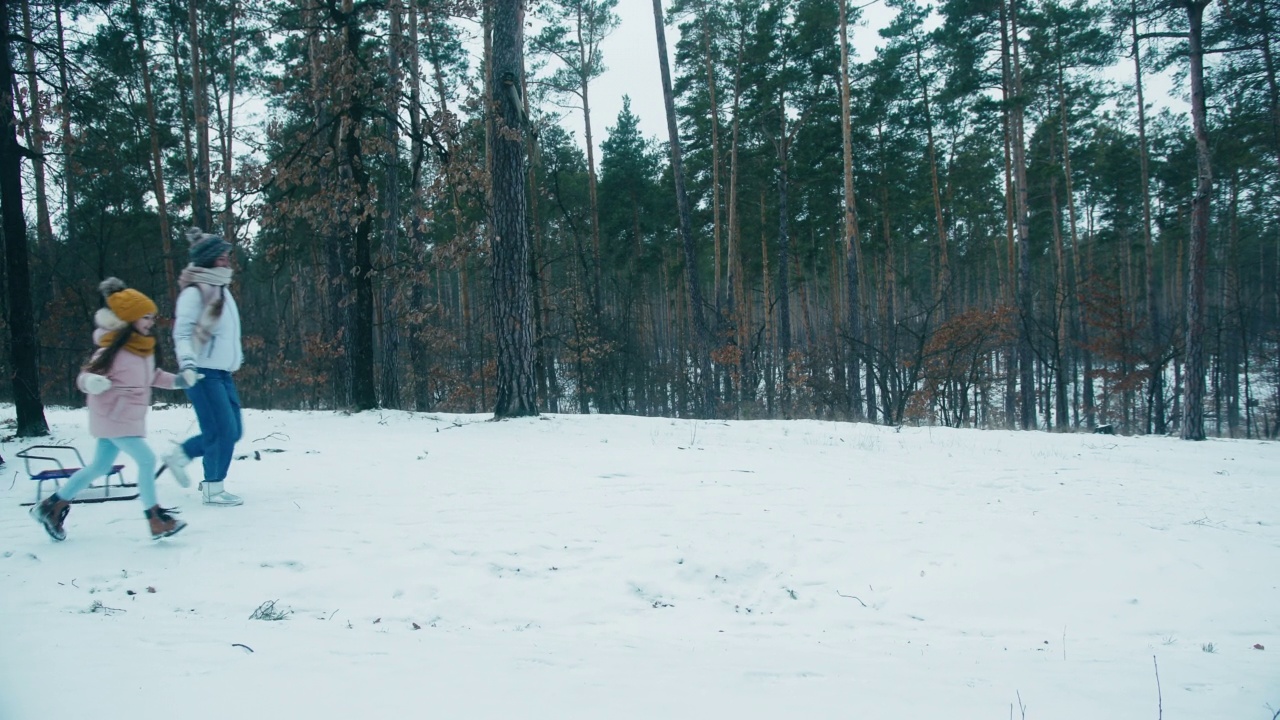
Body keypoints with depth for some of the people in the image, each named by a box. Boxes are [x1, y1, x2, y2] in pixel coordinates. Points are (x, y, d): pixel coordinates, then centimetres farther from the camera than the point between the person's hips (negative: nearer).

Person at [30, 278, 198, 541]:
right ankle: (157, 521, -8)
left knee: (100, 467, 17)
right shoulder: (113, 349, -19)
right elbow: (86, 375, -15)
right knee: (146, 459, -14)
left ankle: (52, 507, 31)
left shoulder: (145, 347, 6)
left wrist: (178, 380, 8)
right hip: (113, 415, -9)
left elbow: (151, 376, 18)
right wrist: (92, 382, -37)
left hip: (131, 416, 9)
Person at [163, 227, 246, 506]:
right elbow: (182, 332, -17)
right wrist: (187, 361, -32)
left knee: (232, 431, 11)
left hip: (223, 371, 9)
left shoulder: (221, 289, 15)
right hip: (204, 372, -9)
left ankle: (180, 456, 27)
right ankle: (213, 489, 5)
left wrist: (237, 355, 32)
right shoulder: (194, 292, -12)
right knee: (223, 430, -8)